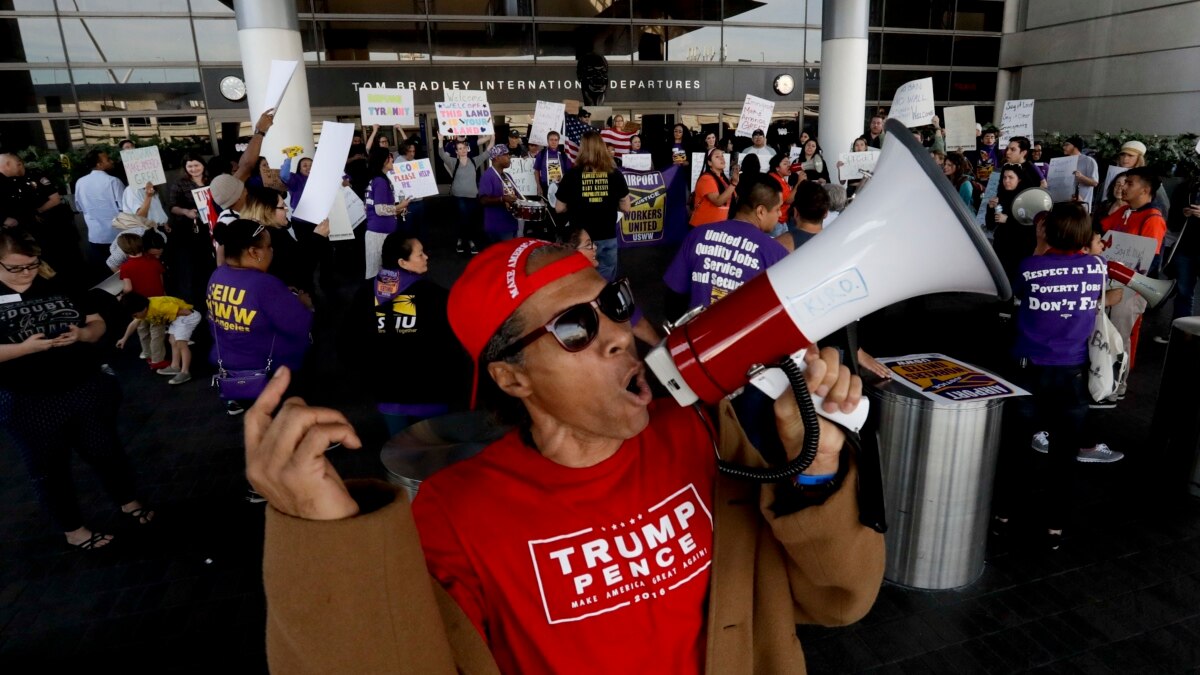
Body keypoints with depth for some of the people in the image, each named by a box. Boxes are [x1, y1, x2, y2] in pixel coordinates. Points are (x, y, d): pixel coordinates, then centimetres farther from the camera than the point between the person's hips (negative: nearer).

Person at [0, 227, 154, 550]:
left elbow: (98, 322, 4)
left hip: (86, 389, 3)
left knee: (105, 451, 18)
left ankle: (128, 502, 41)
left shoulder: (59, 285, 0)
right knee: (49, 469, 14)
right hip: (29, 403, -2)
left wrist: (82, 333, -17)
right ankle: (72, 529, 32)